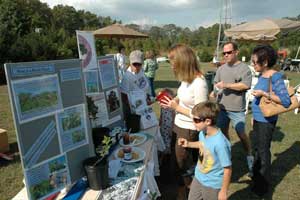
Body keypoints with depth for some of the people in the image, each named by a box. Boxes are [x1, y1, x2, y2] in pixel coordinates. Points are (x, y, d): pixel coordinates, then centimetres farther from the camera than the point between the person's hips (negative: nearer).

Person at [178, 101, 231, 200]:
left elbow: (227, 169, -25)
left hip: (213, 185, -7)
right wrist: (188, 144, -3)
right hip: (198, 178, 7)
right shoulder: (202, 133, -12)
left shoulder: (220, 143, -35)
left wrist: (224, 191, -15)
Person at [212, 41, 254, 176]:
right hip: (222, 107, 5)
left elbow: (246, 85, -20)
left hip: (237, 109, -5)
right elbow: (216, 83, 11)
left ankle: (249, 157, 26)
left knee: (241, 134, 5)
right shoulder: (221, 68, 8)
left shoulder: (244, 68, -9)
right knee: (223, 132, 15)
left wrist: (226, 85, -20)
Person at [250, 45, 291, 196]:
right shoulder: (262, 75, 5)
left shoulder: (275, 77, -19)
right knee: (257, 148, 22)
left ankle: (263, 185, 25)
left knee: (263, 151, 6)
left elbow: (286, 101, -22)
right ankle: (257, 176, 43)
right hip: (258, 119, 8)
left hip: (266, 121, -8)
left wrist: (264, 94, -27)